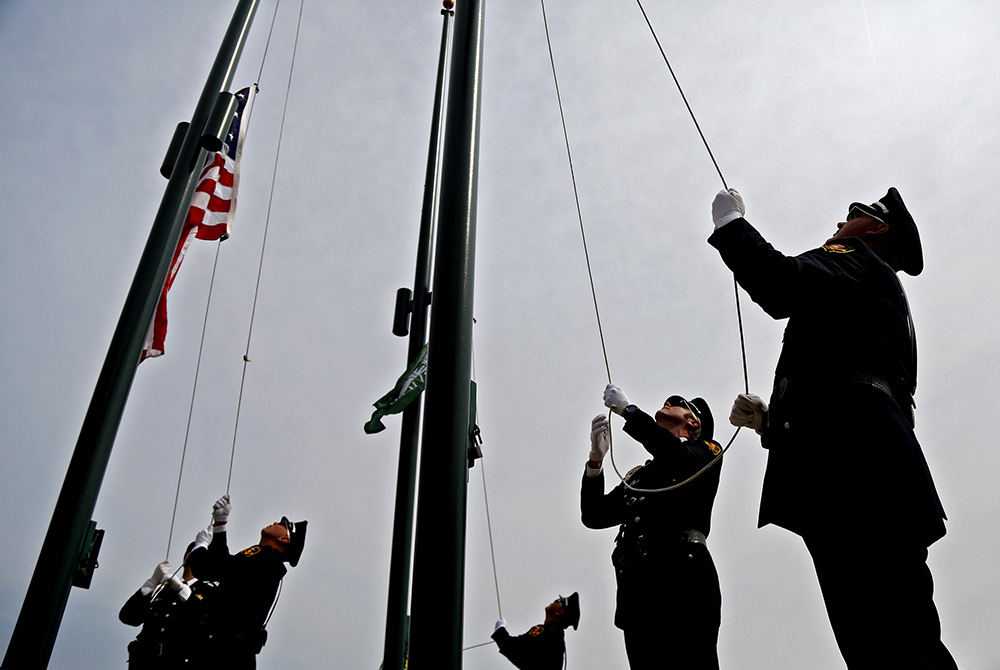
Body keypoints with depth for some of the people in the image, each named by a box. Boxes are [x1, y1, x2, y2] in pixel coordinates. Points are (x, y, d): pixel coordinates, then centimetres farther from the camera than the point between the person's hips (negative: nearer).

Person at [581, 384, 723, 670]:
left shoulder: (707, 452, 17)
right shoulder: (637, 476, 32)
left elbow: (674, 454, -9)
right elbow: (593, 517, 24)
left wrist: (627, 409, 0)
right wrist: (596, 459, 11)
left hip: (683, 575, -5)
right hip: (636, 588, 5)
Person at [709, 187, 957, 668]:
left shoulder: (858, 259, 12)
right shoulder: (884, 299, 38)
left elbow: (783, 286, -12)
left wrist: (730, 223, 3)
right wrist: (769, 420, 28)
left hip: (852, 470, -10)